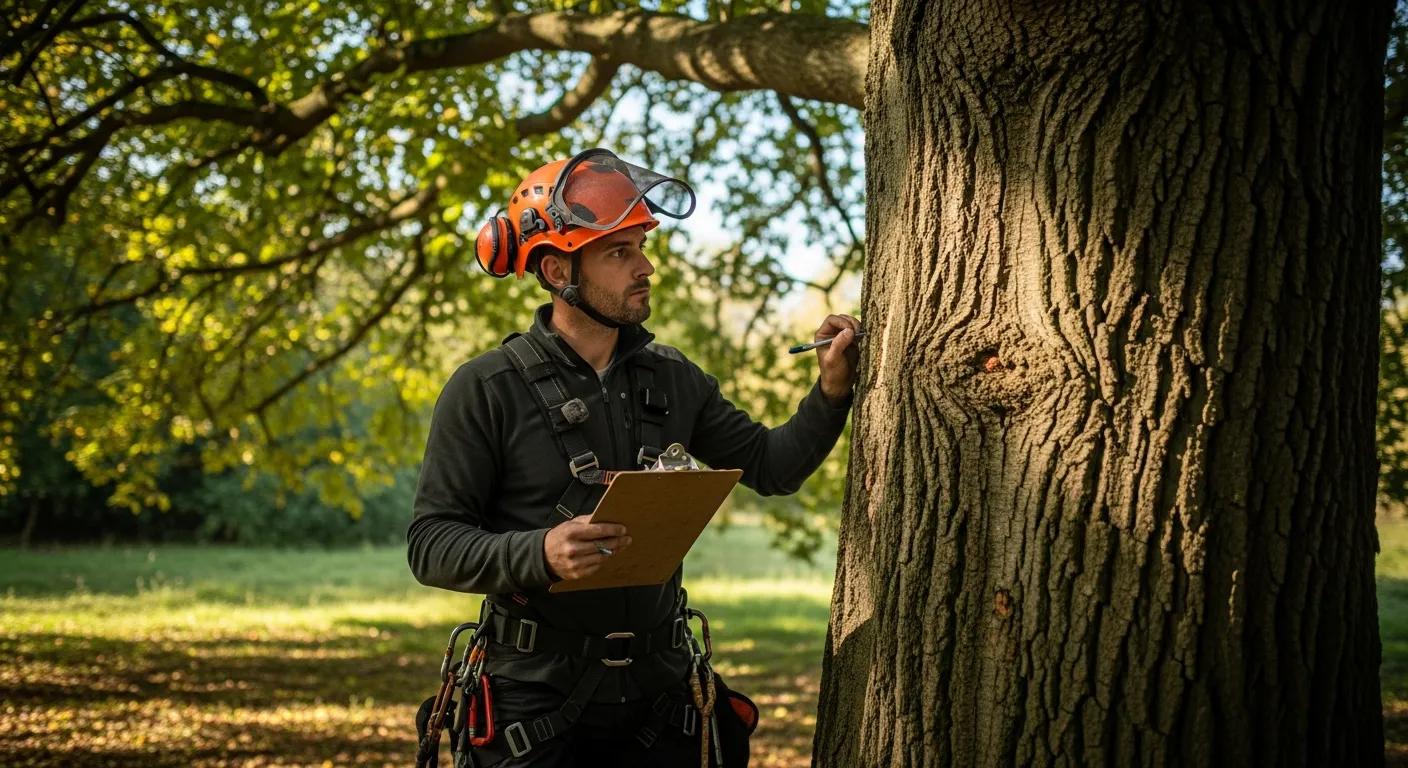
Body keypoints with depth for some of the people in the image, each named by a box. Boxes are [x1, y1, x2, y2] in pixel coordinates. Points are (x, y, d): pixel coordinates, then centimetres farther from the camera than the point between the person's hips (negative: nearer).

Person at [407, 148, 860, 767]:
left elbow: (773, 466, 12)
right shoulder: (487, 390, -8)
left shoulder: (673, 379, 7)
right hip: (538, 706, -4)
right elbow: (430, 545, -11)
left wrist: (831, 390, -3)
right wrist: (540, 553, -28)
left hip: (655, 696, 4)